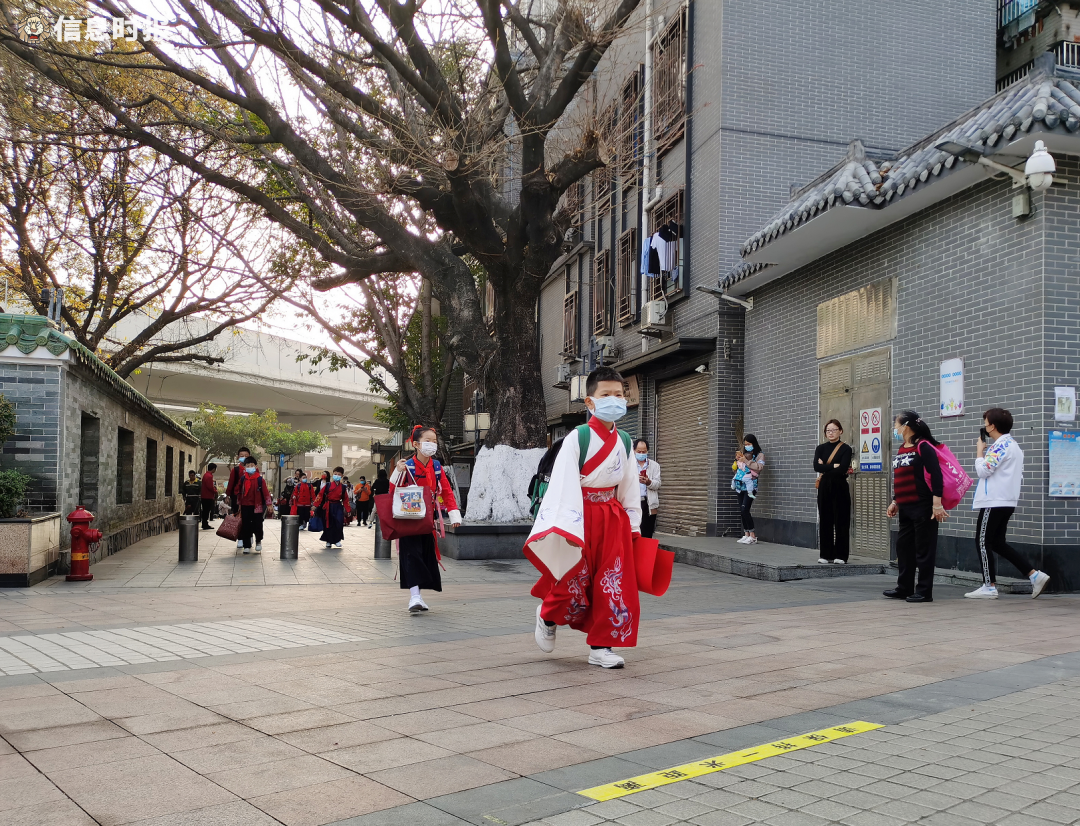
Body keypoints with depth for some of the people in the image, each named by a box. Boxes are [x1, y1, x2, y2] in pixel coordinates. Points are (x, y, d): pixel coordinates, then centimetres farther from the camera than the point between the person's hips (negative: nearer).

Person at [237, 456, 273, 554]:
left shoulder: (260, 479, -5)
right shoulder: (243, 479, 4)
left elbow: (265, 491, -5)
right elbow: (238, 491, 16)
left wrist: (269, 503, -8)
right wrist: (239, 502, 18)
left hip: (257, 506, -2)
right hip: (245, 506, 3)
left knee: (257, 525, 1)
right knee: (245, 527, 3)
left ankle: (258, 541, 27)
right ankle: (246, 546, 10)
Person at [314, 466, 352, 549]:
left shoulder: (343, 488, 5)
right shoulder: (328, 485, 0)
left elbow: (345, 499, 9)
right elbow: (320, 495, -1)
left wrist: (348, 510, 6)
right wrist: (315, 505, -7)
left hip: (338, 507, 1)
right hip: (328, 507, -1)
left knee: (339, 523, -12)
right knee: (328, 524, 3)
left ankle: (337, 540, 6)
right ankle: (328, 541, 17)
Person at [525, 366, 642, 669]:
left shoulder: (624, 442, 8)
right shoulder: (577, 438, -12)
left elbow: (631, 486, 14)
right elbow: (566, 484, -18)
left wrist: (633, 525, 12)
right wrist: (571, 527, -25)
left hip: (613, 518, 6)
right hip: (583, 516, -5)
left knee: (614, 584, 2)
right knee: (576, 580, -1)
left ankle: (600, 647, 13)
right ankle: (548, 616, 31)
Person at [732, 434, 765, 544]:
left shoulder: (759, 455, 2)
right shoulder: (744, 454, 19)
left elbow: (758, 467, -17)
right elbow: (736, 468, 23)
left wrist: (746, 461, -14)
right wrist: (737, 459, 5)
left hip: (750, 486, -6)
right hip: (741, 486, 6)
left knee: (744, 509, -16)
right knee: (742, 511, 3)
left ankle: (752, 535, -10)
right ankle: (746, 535, 9)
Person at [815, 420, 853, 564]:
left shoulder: (846, 449, -1)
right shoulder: (821, 448, 9)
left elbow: (843, 469, -15)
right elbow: (816, 466, -7)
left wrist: (825, 469, -8)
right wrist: (834, 466, -13)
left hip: (840, 487, -3)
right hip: (824, 488, 3)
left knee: (841, 521, -1)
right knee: (825, 521, 4)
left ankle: (840, 555, 4)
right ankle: (825, 554, 10)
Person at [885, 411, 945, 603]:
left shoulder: (923, 446, -11)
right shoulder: (901, 450, 15)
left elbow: (936, 475, -17)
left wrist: (937, 503, -22)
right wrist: (895, 502, 21)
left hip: (923, 508, -9)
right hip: (905, 508, 9)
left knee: (924, 550, -1)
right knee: (904, 547, 12)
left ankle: (924, 591, 6)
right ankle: (904, 588, 22)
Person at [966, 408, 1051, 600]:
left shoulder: (1001, 445, -15)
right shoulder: (1013, 445, 18)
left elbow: (983, 470, -19)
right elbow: (1018, 475, 23)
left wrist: (980, 451, -4)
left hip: (994, 502, -10)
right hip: (1006, 501, 10)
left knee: (983, 541, -2)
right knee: (997, 542, 13)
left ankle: (989, 587, 1)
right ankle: (1035, 575, 8)